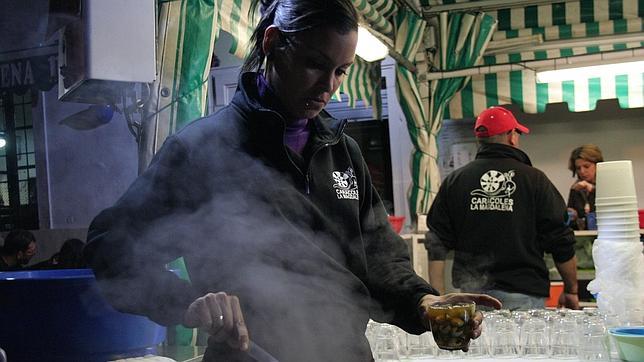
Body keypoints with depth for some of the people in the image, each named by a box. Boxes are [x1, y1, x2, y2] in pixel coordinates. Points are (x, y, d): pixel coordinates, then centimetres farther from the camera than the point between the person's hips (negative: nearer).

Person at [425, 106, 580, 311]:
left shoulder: (454, 181, 5)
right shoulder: (534, 179, -1)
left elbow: (437, 246, 3)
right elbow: (562, 242, 1)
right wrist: (571, 291, 14)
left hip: (472, 294, 2)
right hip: (523, 294, -2)